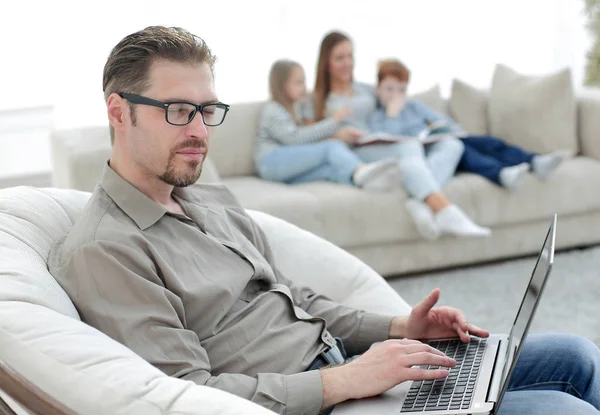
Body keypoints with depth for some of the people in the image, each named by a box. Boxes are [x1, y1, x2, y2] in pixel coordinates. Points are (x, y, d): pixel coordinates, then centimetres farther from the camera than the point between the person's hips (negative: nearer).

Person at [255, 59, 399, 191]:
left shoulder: (291, 110, 27)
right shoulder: (272, 110, -2)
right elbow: (293, 139, -17)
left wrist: (333, 136, -3)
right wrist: (333, 122, -17)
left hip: (290, 170, 7)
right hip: (272, 162, -7)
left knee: (332, 167, -26)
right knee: (332, 147, -27)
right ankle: (360, 170, -56)